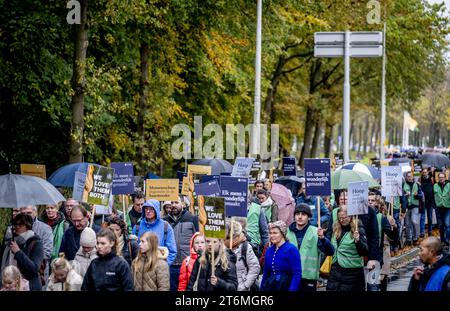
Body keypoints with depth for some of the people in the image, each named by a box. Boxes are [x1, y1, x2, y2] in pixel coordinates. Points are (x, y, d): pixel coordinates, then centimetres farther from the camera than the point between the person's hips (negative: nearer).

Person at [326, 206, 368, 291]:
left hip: (352, 272, -5)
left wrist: (358, 240, -33)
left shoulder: (358, 230, -8)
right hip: (336, 270, 5)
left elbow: (364, 252, -15)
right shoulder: (336, 229, 9)